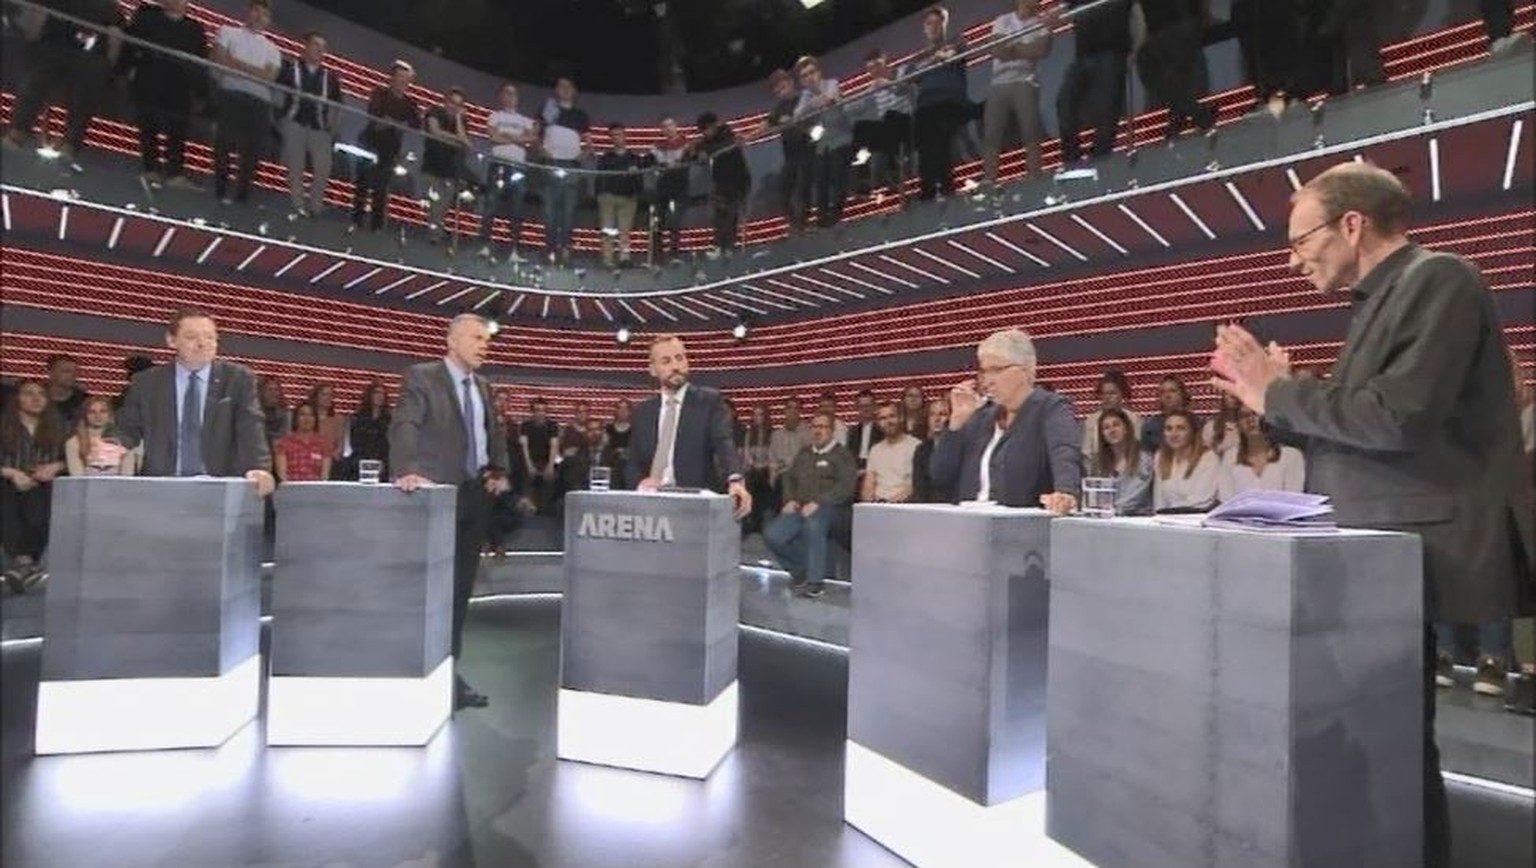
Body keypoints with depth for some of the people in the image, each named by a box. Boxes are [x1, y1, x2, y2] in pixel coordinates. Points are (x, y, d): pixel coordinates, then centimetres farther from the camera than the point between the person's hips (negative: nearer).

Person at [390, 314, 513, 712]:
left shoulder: (482, 385, 15)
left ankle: (450, 671, 21)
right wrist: (407, 471, -36)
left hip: (476, 494, 7)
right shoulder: (421, 377, -7)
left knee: (461, 587, 11)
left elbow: (495, 432, 24)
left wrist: (500, 471, 9)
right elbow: (404, 426, -20)